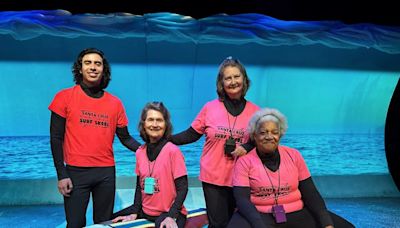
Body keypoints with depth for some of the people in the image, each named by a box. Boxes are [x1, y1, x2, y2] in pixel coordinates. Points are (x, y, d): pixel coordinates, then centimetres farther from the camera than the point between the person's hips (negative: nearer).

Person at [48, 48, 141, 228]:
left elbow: (125, 138, 10)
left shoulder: (115, 103, 5)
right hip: (76, 172, -2)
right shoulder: (65, 97, -1)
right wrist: (62, 175, -8)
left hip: (107, 172, 3)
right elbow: (56, 138, -2)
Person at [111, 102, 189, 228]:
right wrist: (134, 212, 2)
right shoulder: (140, 152, 2)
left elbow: (182, 188, -13)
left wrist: (171, 216, -20)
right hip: (145, 211, 6)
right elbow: (140, 185, 10)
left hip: (169, 213, -6)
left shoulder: (173, 151, -14)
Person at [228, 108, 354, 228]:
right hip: (260, 216, -3)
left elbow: (310, 193, 5)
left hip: (297, 214, 3)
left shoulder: (294, 155, 5)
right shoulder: (244, 161, -4)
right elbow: (242, 199, -10)